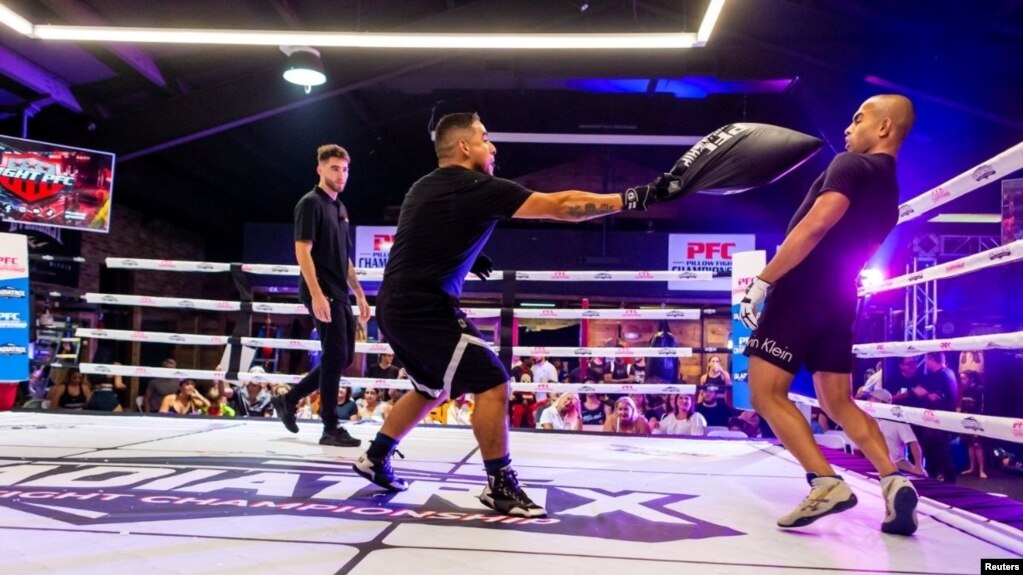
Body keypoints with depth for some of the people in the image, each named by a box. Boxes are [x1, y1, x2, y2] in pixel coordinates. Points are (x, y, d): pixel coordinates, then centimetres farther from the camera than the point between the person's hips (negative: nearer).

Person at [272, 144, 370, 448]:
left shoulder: (340, 208, 18)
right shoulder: (310, 203, -8)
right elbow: (302, 251, -16)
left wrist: (360, 294, 18)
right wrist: (317, 294, -24)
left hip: (340, 294, 9)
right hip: (321, 294, -9)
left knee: (345, 357, 11)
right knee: (335, 355, -8)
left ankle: (289, 399, 23)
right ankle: (331, 428, 1)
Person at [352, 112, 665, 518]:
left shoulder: (424, 187, 13)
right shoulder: (478, 188, -14)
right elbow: (560, 206, -15)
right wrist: (632, 199, -10)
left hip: (396, 306, 10)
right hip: (424, 308, -10)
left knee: (433, 389, 25)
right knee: (492, 385, -5)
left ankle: (375, 458, 34)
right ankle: (501, 486, 5)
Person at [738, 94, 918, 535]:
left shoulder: (853, 165, -6)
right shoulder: (890, 194, 21)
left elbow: (815, 226, -21)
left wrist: (762, 281, -21)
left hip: (800, 292, -8)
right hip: (838, 302, 9)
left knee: (767, 393, -5)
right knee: (839, 403, 13)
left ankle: (826, 482, -15)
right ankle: (893, 480, -3)